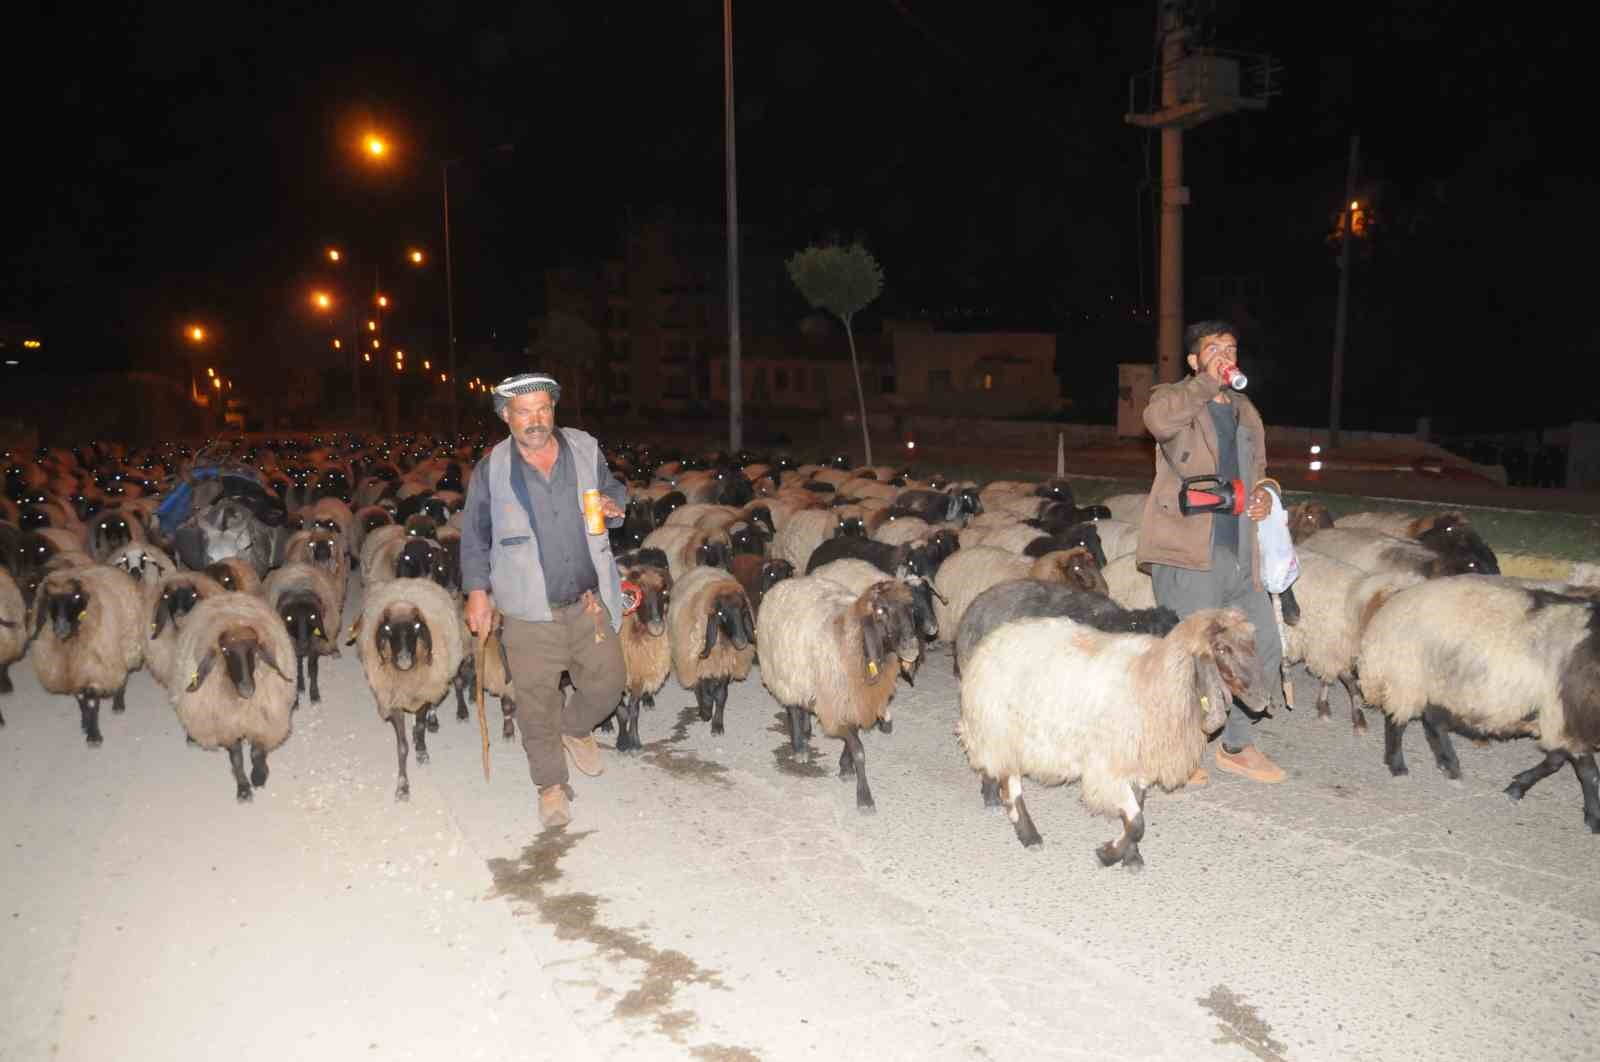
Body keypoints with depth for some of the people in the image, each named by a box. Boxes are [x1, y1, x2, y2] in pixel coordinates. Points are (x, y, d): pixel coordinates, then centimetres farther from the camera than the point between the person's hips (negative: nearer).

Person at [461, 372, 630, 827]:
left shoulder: (584, 449, 0)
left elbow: (614, 489, 16)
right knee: (538, 704, 5)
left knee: (607, 682, 10)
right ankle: (550, 785, 25)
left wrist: (614, 507, -8)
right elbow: (474, 535, 5)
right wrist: (477, 591, 0)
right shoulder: (491, 469, -5)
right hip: (530, 611, -2)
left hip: (589, 601, 2)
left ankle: (576, 728, 43)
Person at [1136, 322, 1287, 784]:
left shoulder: (1246, 412, 21)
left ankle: (1236, 745, 28)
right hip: (1188, 554, -8)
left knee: (1264, 646, 12)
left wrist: (1262, 495, 11)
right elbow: (1159, 420, -28)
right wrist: (1208, 381, -20)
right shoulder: (1174, 399, -1)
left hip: (1239, 555, 8)